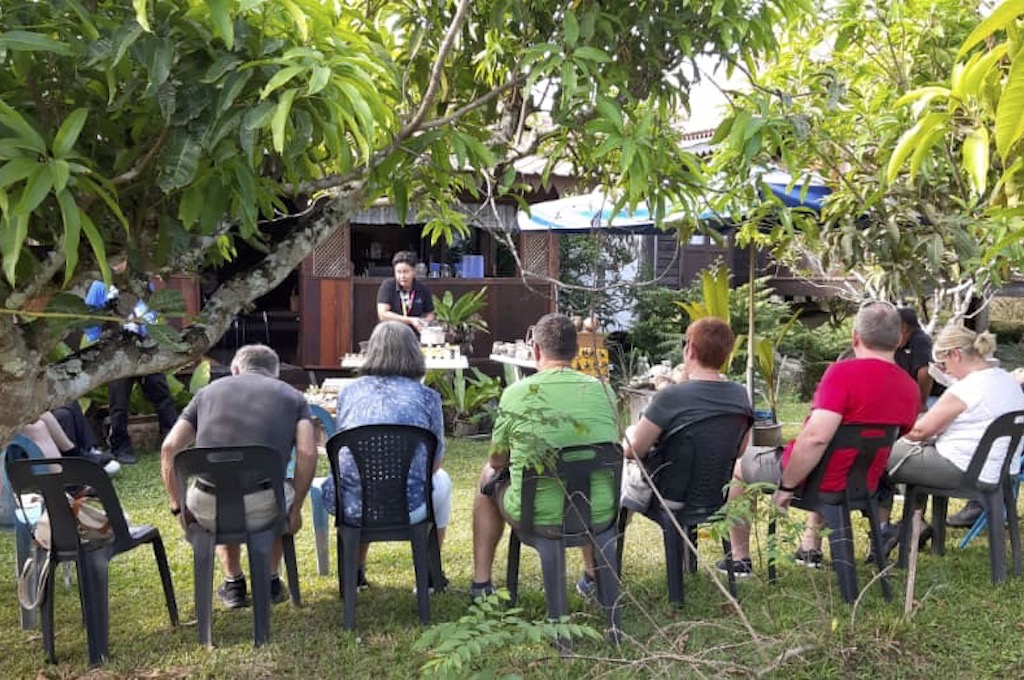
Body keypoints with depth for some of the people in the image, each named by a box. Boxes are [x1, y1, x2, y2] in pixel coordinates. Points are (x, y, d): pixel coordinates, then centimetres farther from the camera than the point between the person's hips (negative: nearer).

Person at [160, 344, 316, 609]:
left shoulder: (210, 390, 20)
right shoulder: (292, 396, 15)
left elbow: (169, 448, 9)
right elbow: (307, 453, -2)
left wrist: (178, 507, 18)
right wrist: (295, 509, 8)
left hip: (208, 512, 2)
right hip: (261, 511, -1)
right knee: (287, 493, 35)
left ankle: (233, 583, 39)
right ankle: (270, 581, 38)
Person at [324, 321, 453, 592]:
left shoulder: (348, 392, 9)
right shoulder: (427, 396, 2)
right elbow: (435, 461, 11)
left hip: (352, 508, 2)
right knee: (441, 480, 32)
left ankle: (355, 571, 45)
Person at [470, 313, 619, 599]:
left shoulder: (516, 394, -10)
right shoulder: (603, 391, -2)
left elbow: (498, 462, 3)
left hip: (537, 517, -3)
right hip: (598, 516, 3)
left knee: (489, 477, 28)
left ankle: (481, 583, 31)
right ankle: (592, 575, 45)